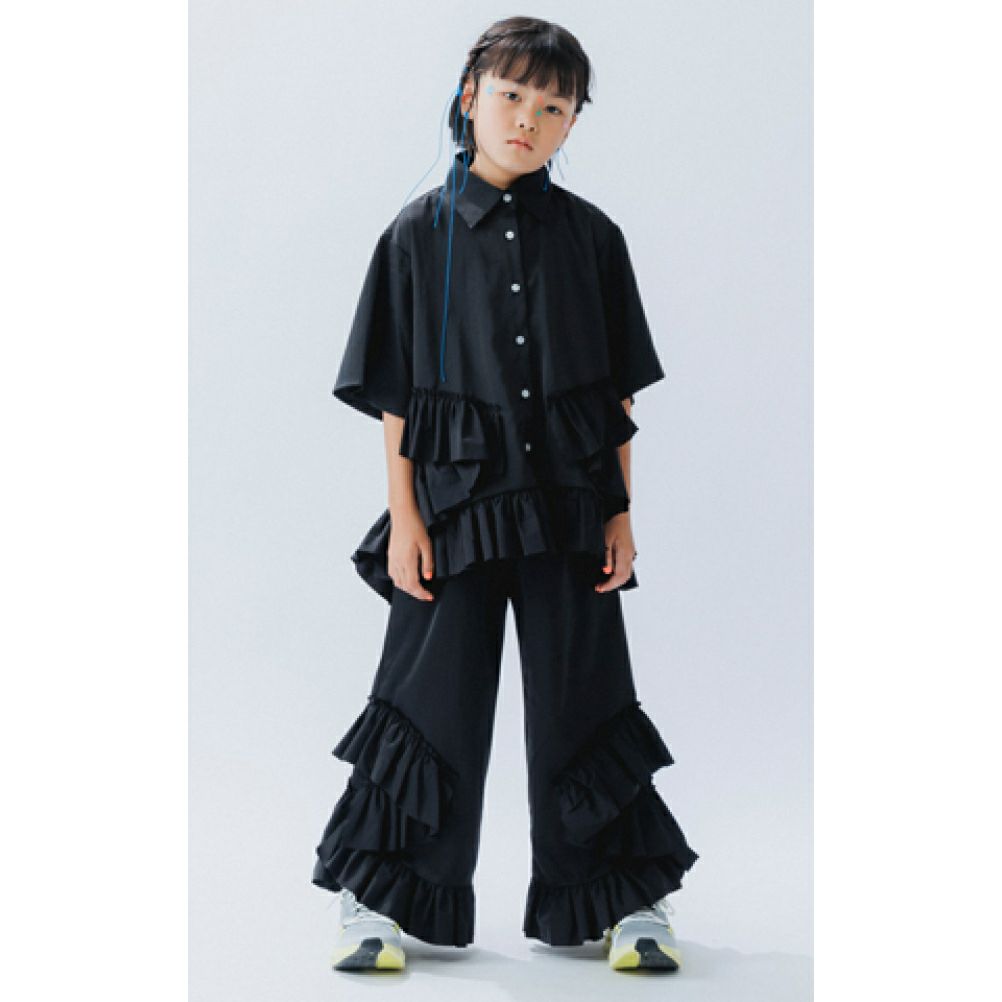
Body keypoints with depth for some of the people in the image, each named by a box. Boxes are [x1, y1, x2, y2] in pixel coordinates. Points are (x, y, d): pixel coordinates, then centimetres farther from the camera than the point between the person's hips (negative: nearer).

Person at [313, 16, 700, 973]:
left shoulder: (590, 236, 4)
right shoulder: (419, 233, 0)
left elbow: (618, 390, 6)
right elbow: (394, 391, 1)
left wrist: (620, 512, 1)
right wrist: (404, 515, -5)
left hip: (569, 504, 1)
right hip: (455, 499, -1)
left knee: (581, 696, 7)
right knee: (435, 696, 3)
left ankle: (629, 898, 18)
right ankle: (376, 901, 16)